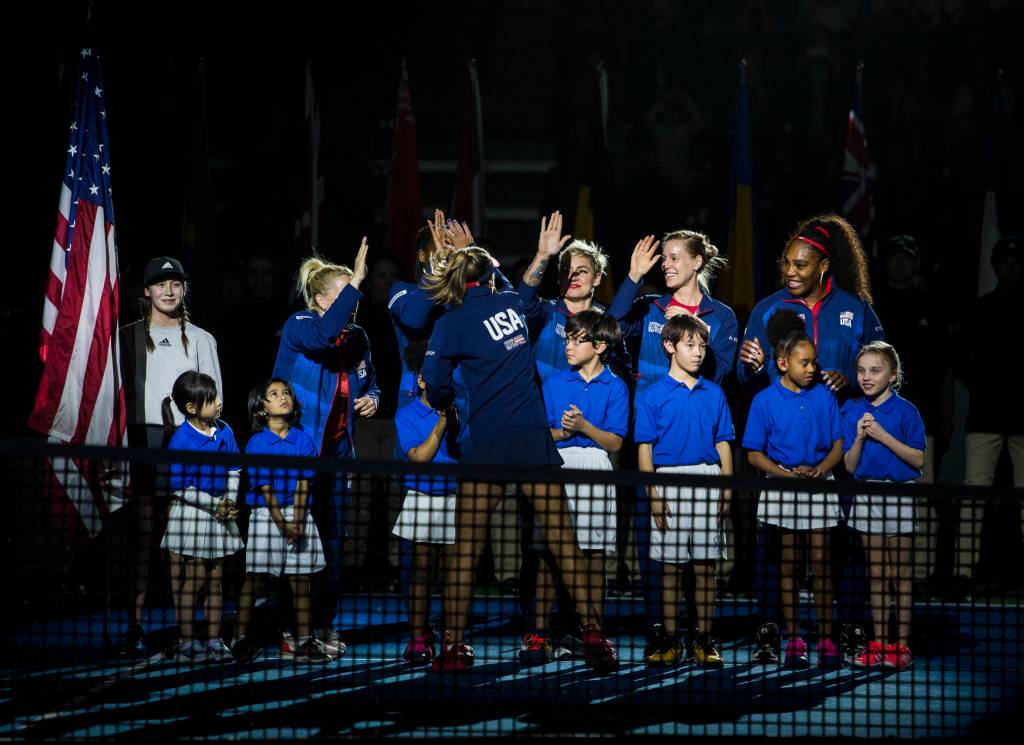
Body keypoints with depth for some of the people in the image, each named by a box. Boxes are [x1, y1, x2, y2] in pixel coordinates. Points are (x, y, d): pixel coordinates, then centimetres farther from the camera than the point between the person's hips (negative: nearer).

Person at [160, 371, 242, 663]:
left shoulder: (224, 431, 1)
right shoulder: (181, 440, -17)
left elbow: (233, 470, 9)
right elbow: (180, 487, -17)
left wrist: (230, 501, -7)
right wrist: (215, 505, -18)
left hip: (219, 517, 6)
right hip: (191, 516, -6)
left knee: (215, 581, 11)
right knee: (194, 580, 1)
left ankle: (214, 641, 19)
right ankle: (187, 643, 11)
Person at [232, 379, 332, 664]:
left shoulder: (304, 440, 3)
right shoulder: (256, 443, -5)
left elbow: (303, 485, -4)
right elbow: (265, 489, -10)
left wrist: (297, 522, -15)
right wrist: (282, 524, -17)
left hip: (298, 514, 3)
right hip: (265, 515, -3)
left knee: (301, 578, 5)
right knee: (254, 577, -1)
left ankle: (304, 641, 11)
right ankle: (240, 639, 5)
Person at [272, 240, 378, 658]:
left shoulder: (357, 338, 10)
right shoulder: (298, 327, -9)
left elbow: (370, 385, 25)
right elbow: (324, 334, -34)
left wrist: (371, 399, 1)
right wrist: (356, 282, -34)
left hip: (337, 449, 6)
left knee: (332, 539, 7)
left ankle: (324, 624, 15)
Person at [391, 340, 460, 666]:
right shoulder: (406, 415, 2)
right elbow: (419, 456, -8)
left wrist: (457, 419, -19)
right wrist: (442, 422, -15)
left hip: (456, 498, 0)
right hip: (421, 500, 0)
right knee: (418, 572, 0)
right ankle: (419, 639, 6)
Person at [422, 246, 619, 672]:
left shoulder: (452, 323, -2)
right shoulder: (512, 302, 9)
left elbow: (435, 386, -4)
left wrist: (446, 404, 17)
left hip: (486, 443, -3)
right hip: (533, 436, 3)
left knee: (466, 545, 5)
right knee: (562, 538, 3)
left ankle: (454, 644, 4)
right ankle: (593, 635, 1)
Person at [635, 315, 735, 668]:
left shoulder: (714, 394, 10)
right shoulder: (653, 395, 1)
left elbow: (723, 444, 11)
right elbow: (645, 447, -1)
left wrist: (726, 489, 1)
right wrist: (652, 494, -9)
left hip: (708, 482, 2)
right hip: (669, 483, -2)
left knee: (705, 564, 3)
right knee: (670, 565, 3)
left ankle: (704, 639, 10)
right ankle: (668, 639, 9)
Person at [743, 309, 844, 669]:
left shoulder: (823, 397, 3)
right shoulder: (765, 401, -3)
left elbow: (838, 444, 6)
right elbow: (754, 454, -2)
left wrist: (821, 469, -13)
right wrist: (786, 473, -15)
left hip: (819, 488, 1)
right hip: (781, 489, -1)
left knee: (820, 563, 1)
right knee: (788, 565, 4)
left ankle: (826, 640, 4)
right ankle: (794, 640, 10)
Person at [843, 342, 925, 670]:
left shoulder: (905, 410, -7)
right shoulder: (853, 410, 4)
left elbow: (918, 460, -12)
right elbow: (850, 466, 4)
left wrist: (883, 436, -19)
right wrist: (860, 437, -13)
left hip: (900, 495, -4)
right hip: (867, 494, 4)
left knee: (900, 573, 3)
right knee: (877, 574, 9)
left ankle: (901, 645, 7)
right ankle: (879, 643, 14)